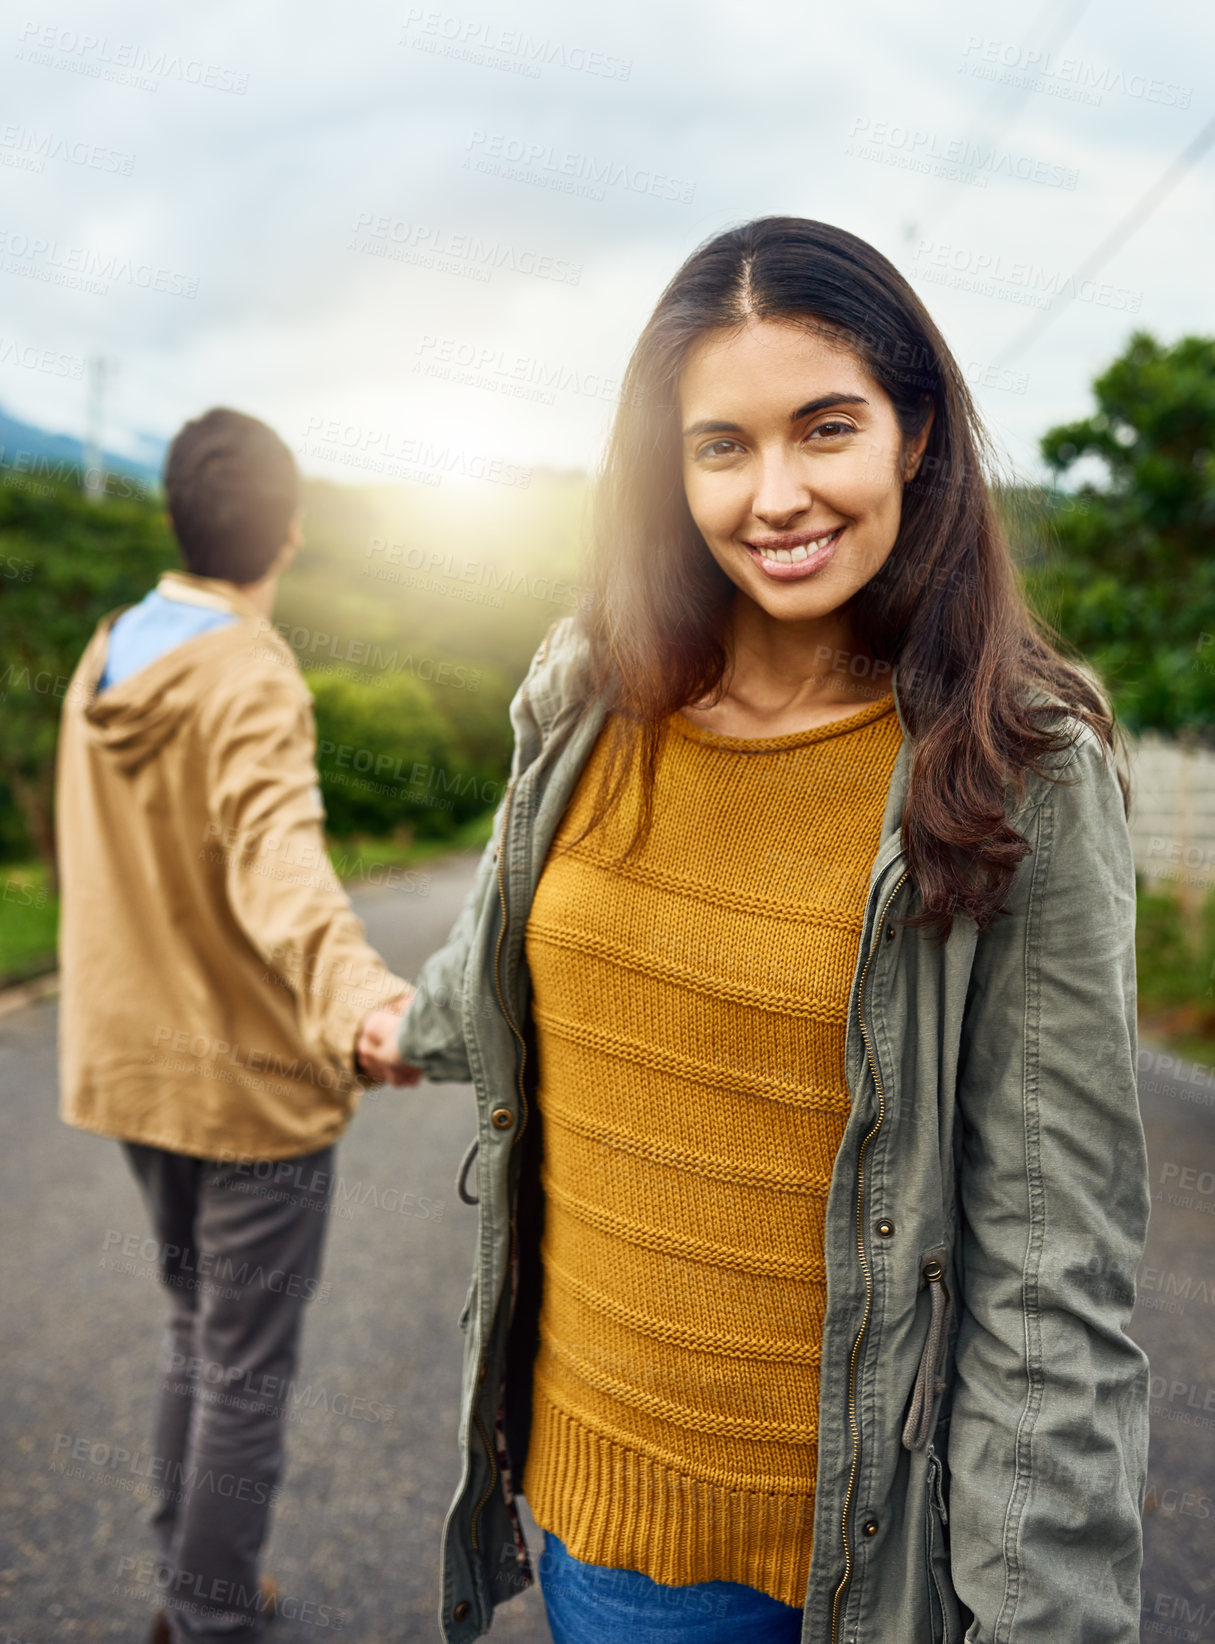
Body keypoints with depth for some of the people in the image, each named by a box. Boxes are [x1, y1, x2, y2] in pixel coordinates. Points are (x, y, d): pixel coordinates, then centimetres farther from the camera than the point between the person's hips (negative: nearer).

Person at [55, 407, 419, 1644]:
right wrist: (351, 988, -59)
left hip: (131, 1066, 8)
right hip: (251, 1081, -8)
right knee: (245, 1369, 10)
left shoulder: (103, 659, 4)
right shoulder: (250, 684, -21)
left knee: (195, 1326, 25)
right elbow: (276, 851, -41)